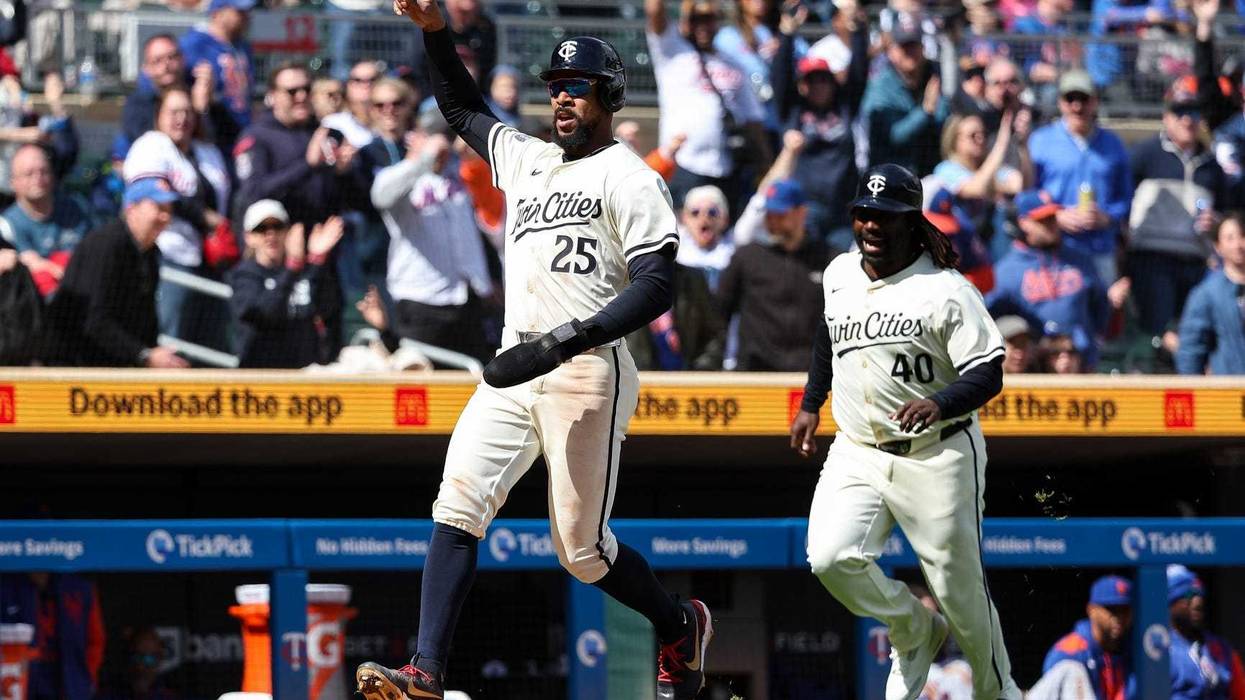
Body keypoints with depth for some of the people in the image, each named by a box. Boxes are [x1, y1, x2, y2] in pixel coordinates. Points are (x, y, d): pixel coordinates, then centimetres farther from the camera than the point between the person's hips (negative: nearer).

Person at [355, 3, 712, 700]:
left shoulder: (629, 178, -3)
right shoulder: (528, 159, 19)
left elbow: (657, 285, -13)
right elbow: (463, 107, 35)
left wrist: (565, 340, -23)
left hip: (587, 373, -7)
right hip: (518, 372, 7)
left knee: (583, 549, -2)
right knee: (458, 507, -13)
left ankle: (682, 625, 25)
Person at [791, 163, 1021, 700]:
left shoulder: (945, 290, -13)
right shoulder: (839, 274, 6)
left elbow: (988, 373, -17)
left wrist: (941, 403, -35)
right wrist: (810, 404, 24)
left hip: (937, 459, -5)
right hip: (855, 454, 5)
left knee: (959, 586, 1)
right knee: (830, 558, -17)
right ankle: (913, 632, 10)